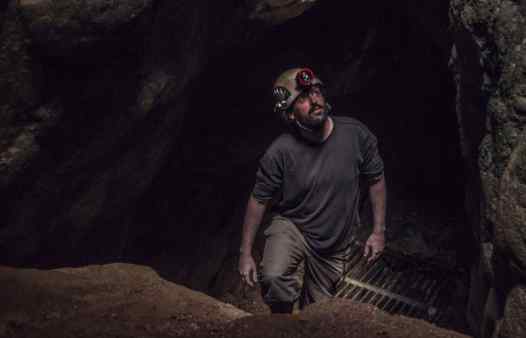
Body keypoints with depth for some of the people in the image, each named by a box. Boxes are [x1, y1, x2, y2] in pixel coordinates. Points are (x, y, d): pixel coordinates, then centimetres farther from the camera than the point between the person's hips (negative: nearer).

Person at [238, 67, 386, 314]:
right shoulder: (280, 152, -23)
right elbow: (258, 200, -11)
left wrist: (379, 231, 0)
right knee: (274, 279, -32)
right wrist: (245, 253, -8)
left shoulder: (356, 134, -17)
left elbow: (376, 179, -1)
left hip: (335, 244, 3)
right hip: (292, 226, -2)